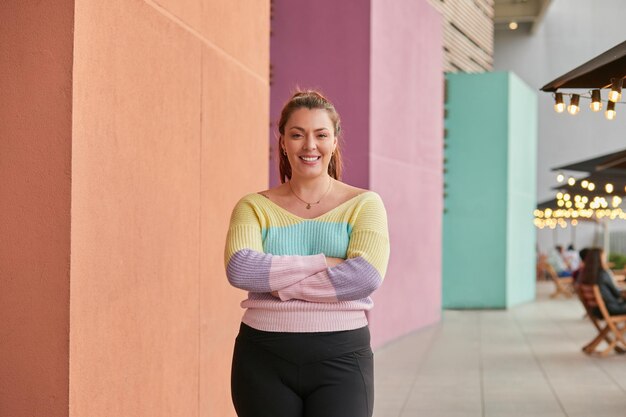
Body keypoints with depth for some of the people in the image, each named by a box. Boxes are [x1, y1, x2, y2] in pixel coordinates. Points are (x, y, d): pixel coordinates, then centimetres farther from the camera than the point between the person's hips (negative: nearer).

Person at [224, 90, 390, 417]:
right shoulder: (254, 207, 5)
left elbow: (367, 275, -13)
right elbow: (240, 269, -13)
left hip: (341, 358, -1)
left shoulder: (364, 204, 4)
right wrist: (324, 263, -15)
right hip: (264, 360, 1)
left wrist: (277, 284, -10)